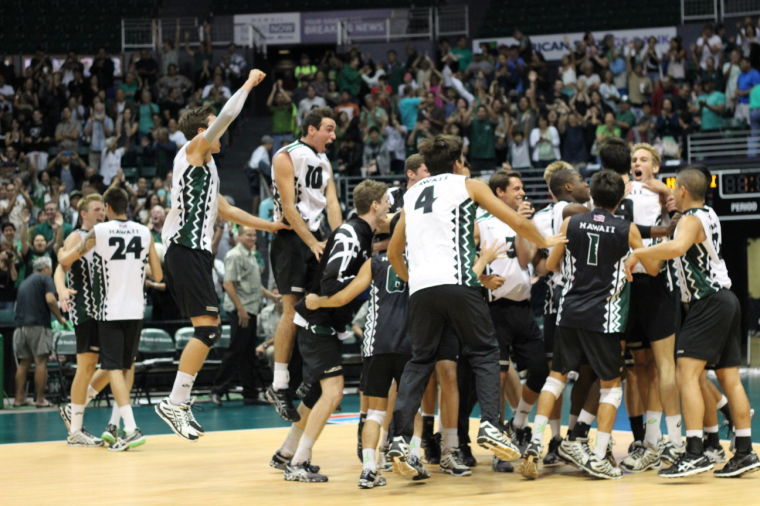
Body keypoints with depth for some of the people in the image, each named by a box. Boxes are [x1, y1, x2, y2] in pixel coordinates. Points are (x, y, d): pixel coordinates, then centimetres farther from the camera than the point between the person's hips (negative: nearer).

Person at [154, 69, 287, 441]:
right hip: (187, 251, -10)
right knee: (208, 329, -15)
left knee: (207, 330, 10)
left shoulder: (205, 166, 25)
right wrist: (249, 84, -4)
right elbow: (227, 115, -16)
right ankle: (174, 404, -16)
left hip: (192, 252, 10)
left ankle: (179, 404, 11)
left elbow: (224, 210, 33)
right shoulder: (193, 150, -3)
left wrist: (269, 226, 32)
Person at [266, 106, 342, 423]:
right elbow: (289, 207, -15)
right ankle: (279, 387, -10)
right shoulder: (287, 157, -9)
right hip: (290, 237, -8)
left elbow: (331, 202, 7)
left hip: (315, 236, 8)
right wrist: (312, 243, -21)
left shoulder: (324, 162, 15)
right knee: (292, 309, -13)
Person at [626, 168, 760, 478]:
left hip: (709, 302, -10)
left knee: (687, 374, -15)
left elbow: (677, 247, -35)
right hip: (724, 300, 10)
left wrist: (638, 253, -28)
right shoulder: (707, 214, 16)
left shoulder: (691, 220, -13)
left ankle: (695, 453, -24)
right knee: (729, 379, 11)